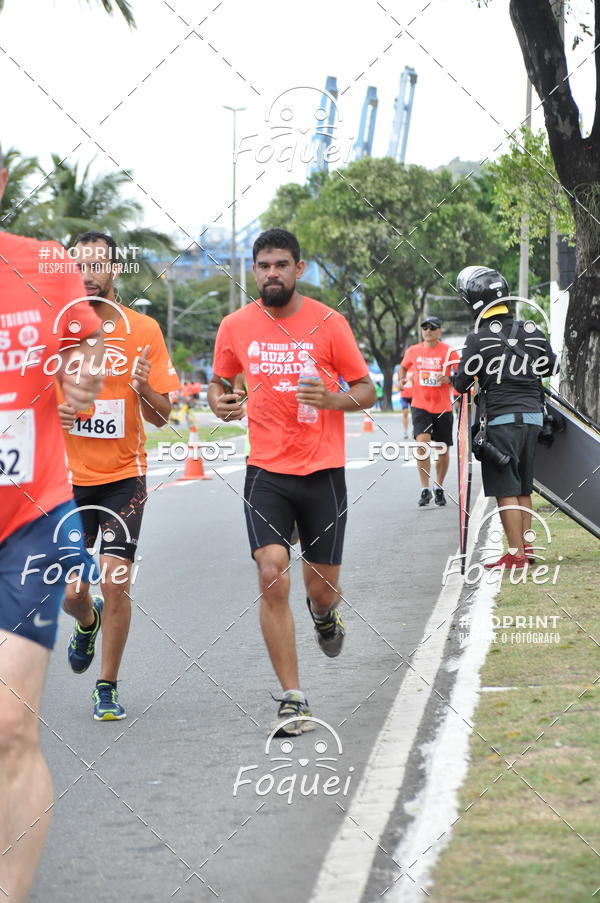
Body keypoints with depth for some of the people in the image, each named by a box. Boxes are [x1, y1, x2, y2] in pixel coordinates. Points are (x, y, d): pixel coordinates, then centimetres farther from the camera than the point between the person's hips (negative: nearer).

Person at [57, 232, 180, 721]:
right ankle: (87, 622, 40)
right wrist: (52, 410, -11)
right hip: (68, 476, 2)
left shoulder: (143, 330, -3)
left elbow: (161, 417, -1)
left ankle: (108, 688, 4)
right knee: (69, 593, 3)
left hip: (123, 476, -1)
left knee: (116, 584, -12)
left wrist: (145, 389, -23)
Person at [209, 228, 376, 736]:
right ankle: (293, 700, -8)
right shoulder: (236, 327, 2)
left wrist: (331, 399, -18)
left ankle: (324, 615, 47)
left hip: (323, 472, -1)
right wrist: (221, 403, -6)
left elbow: (367, 391, 2)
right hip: (267, 472, 1)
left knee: (322, 588, 6)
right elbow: (218, 381, 18)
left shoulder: (328, 323, -4)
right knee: (272, 578, -14)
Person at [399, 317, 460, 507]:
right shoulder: (413, 351, 5)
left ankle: (439, 488, 29)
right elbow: (404, 367, 24)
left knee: (443, 451, 8)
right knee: (422, 442, -20)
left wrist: (448, 379, -26)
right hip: (420, 406, 0)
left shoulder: (449, 352, -4)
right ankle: (425, 489, -16)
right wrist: (402, 378, 4)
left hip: (443, 408, 0)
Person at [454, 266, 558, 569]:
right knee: (523, 488, 16)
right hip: (533, 416, 6)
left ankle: (516, 553, -5)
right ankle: (526, 545, 20)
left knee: (505, 490, -3)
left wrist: (459, 385, 17)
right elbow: (552, 367, 17)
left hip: (500, 419, -6)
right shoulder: (531, 330, 5)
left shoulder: (479, 339, -11)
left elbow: (461, 383, -5)